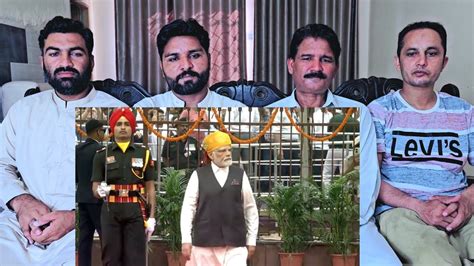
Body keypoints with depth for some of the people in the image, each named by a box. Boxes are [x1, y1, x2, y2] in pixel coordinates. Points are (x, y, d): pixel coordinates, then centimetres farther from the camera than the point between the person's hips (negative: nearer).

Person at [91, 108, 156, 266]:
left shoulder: (143, 153, 7)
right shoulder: (102, 154, 6)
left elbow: (150, 188, 6)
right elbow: (95, 188, 3)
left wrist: (151, 217, -1)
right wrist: (100, 191, -22)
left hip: (136, 211, 0)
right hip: (111, 211, 0)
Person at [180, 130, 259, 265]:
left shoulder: (240, 175, 5)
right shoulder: (198, 175, 1)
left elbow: (251, 208, 8)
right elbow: (188, 208, 1)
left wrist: (251, 239, 7)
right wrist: (186, 240, -3)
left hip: (235, 243, 0)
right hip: (205, 242, 0)